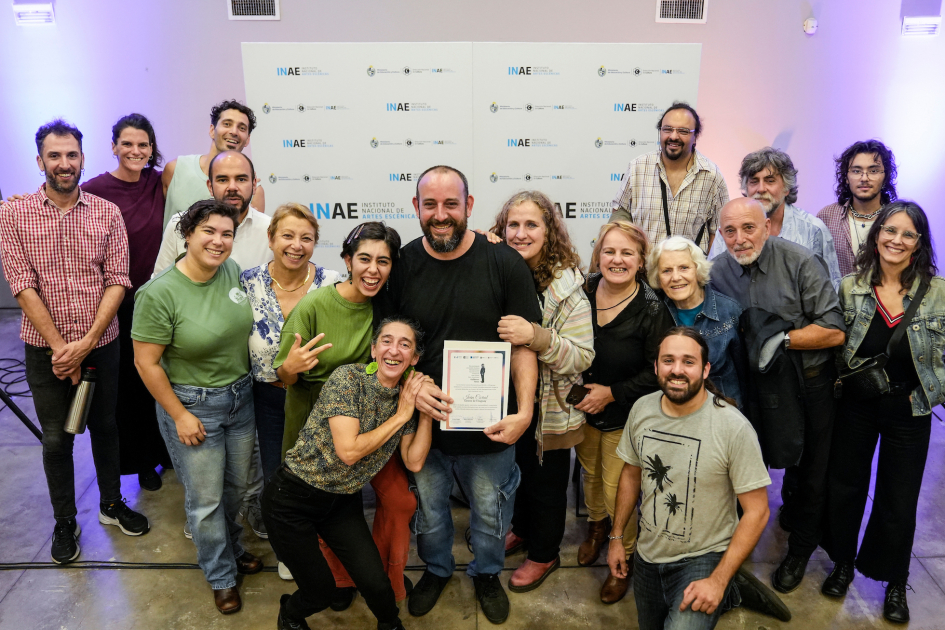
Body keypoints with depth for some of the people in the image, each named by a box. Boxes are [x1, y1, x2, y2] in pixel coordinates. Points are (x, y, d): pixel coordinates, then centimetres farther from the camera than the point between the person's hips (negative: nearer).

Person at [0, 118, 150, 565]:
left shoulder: (107, 213, -2)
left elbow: (117, 282, -6)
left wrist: (85, 344, -14)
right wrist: (60, 347, -15)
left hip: (101, 345, 1)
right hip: (45, 351, -1)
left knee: (105, 427, 16)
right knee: (56, 439, 11)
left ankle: (111, 504, 35)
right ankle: (65, 521, 29)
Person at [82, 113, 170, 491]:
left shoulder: (158, 183, 1)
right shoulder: (95, 190, -11)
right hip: (120, 301, -3)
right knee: (129, 380, 9)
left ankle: (166, 449, 33)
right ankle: (141, 460, 28)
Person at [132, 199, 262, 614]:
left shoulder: (232, 271, -4)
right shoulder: (159, 293, -21)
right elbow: (146, 362, -16)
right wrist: (180, 416, -13)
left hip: (240, 396, 5)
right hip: (192, 404, -5)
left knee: (236, 486, 21)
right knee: (206, 498, 9)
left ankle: (231, 547, 48)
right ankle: (221, 575, 32)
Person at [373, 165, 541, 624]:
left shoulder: (505, 264, -13)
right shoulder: (401, 264, -6)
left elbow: (523, 346, -11)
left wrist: (524, 412, -20)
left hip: (489, 426, -1)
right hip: (423, 419, 2)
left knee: (490, 514, 20)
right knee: (428, 510, 23)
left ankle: (487, 573, 50)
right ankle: (436, 568, 52)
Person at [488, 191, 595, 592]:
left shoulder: (566, 286, -18)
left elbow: (582, 356, -23)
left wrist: (535, 336, -36)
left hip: (550, 408, -4)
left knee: (547, 481, 14)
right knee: (520, 469, 24)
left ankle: (544, 553, 39)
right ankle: (522, 528, 51)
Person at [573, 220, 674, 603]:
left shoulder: (652, 310, -20)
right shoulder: (583, 292, -9)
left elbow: (658, 372, -17)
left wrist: (611, 392, -18)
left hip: (624, 416, -4)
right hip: (582, 408, 4)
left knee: (617, 488, 4)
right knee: (590, 471, 23)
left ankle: (624, 557, 30)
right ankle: (596, 524, 53)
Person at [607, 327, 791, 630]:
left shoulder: (734, 428, -23)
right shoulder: (641, 409, -9)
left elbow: (757, 511, -17)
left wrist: (718, 581, -20)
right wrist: (616, 537, 8)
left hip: (702, 558, -5)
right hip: (647, 554, 5)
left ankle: (730, 590, 7)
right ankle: (731, 590, 34)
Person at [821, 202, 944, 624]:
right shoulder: (851, 287, -6)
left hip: (909, 411, -1)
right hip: (856, 405, 1)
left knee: (899, 499, 11)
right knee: (845, 485, 14)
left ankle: (894, 582, 34)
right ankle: (844, 562, 38)